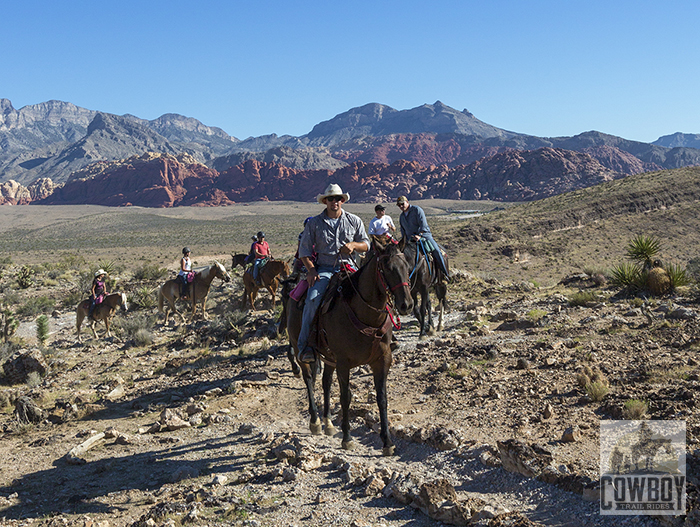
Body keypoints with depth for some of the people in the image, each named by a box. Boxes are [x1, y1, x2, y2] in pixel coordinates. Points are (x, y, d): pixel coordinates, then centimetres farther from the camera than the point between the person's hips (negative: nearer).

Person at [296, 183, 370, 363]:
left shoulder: (354, 221, 12)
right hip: (323, 269, -1)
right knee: (313, 299, -26)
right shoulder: (314, 223, 8)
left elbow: (366, 245, 13)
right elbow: (304, 250, 5)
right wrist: (311, 269, -10)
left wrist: (353, 245, -9)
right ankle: (304, 345, -19)